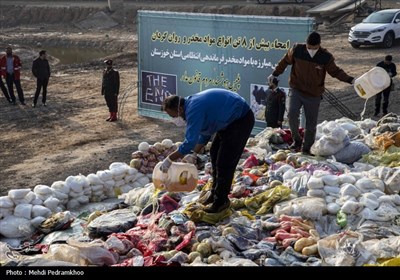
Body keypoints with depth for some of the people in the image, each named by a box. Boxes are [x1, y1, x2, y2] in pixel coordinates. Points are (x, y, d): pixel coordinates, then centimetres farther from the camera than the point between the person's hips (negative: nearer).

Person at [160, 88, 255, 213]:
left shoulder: (194, 109, -29)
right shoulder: (192, 105, 3)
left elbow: (190, 142, -31)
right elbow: (204, 134, 16)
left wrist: (169, 159, -21)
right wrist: (193, 154, 11)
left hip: (241, 119, -11)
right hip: (229, 120, 11)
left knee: (224, 162, -9)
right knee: (214, 154, 16)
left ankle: (221, 201, 3)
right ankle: (215, 193, 28)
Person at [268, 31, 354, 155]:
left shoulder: (326, 57, -9)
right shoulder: (296, 50, -9)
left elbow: (336, 71, 3)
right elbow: (285, 61, 10)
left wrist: (350, 80, -10)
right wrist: (274, 74, 18)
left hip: (314, 95, 0)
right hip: (296, 90, 0)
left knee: (311, 124, 4)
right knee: (292, 113, -22)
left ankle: (306, 149, 21)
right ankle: (297, 139, 0)